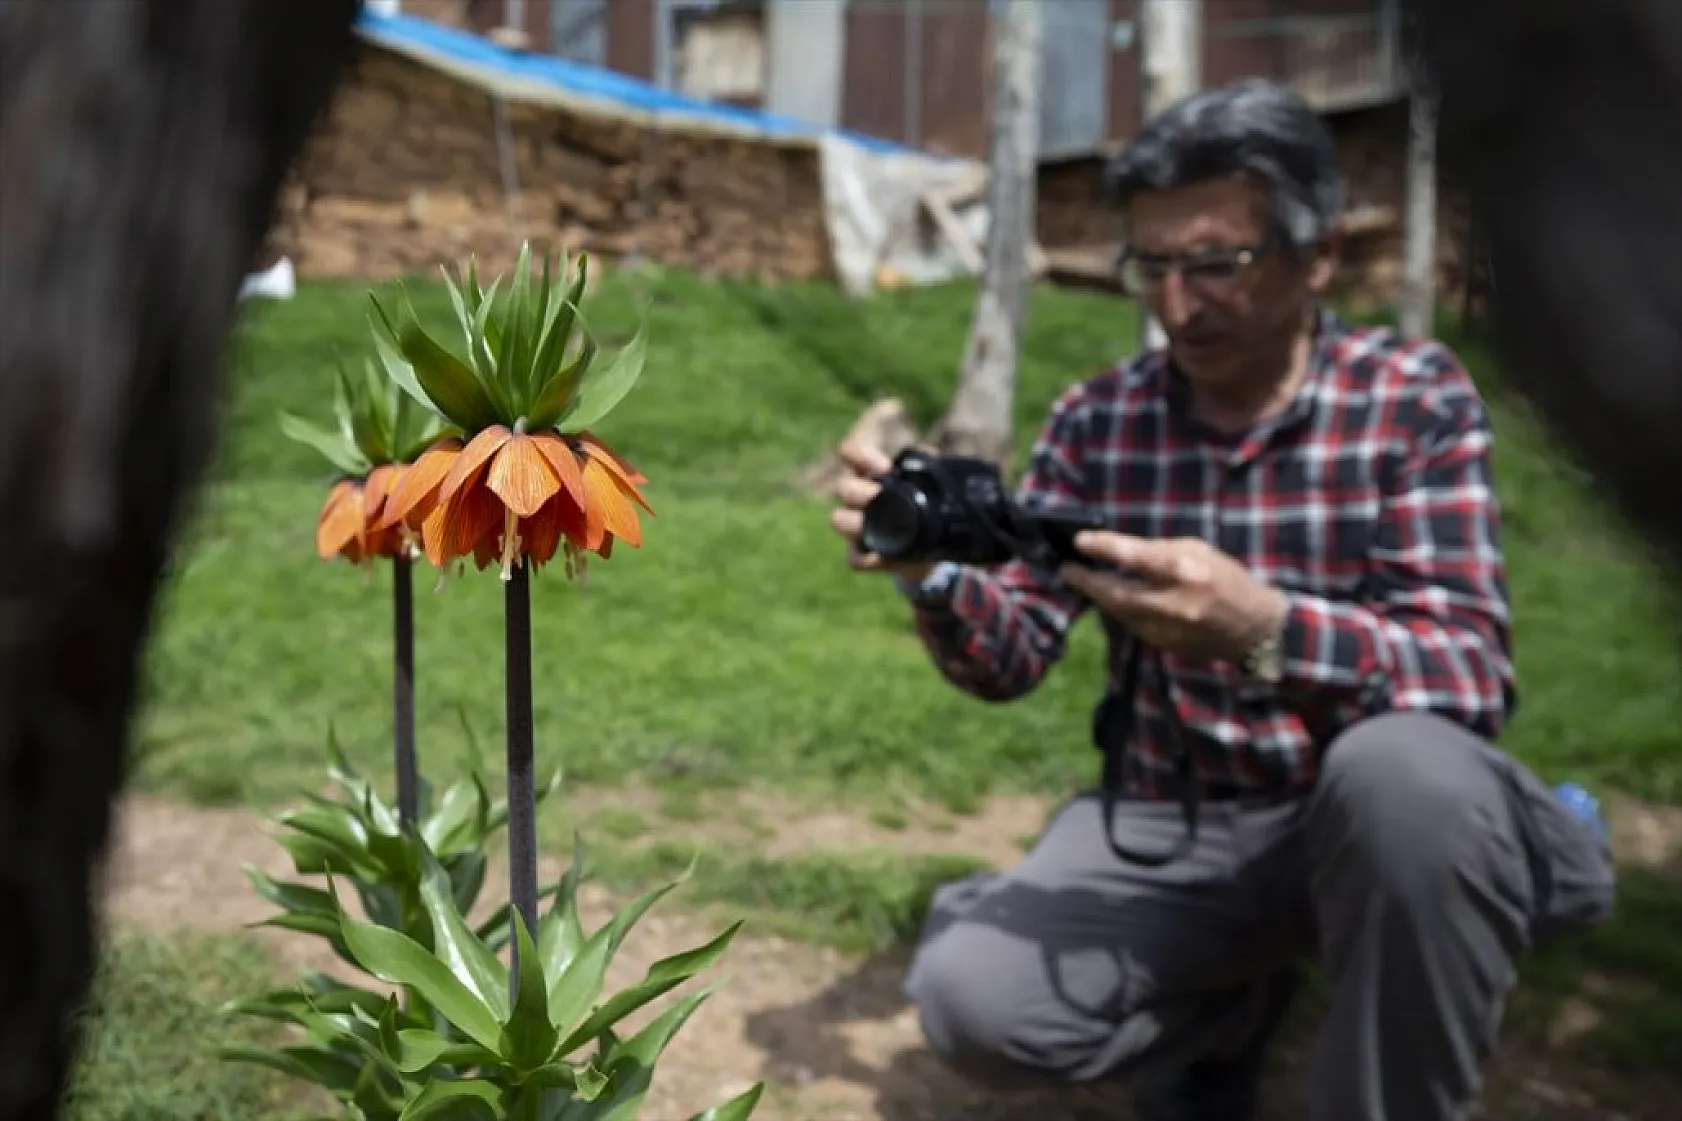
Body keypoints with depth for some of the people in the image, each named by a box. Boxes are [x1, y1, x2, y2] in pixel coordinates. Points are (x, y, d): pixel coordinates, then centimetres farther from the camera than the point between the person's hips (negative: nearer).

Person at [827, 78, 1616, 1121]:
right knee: (972, 1000, -19)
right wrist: (937, 575, -25)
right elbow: (1012, 657, -2)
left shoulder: (1414, 396, -9)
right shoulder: (1099, 418, -2)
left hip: (1368, 815, -3)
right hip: (1168, 825, 3)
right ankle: (1231, 998, 13)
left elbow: (1475, 676, -21)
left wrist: (1265, 629, -40)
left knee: (1410, 770, -37)